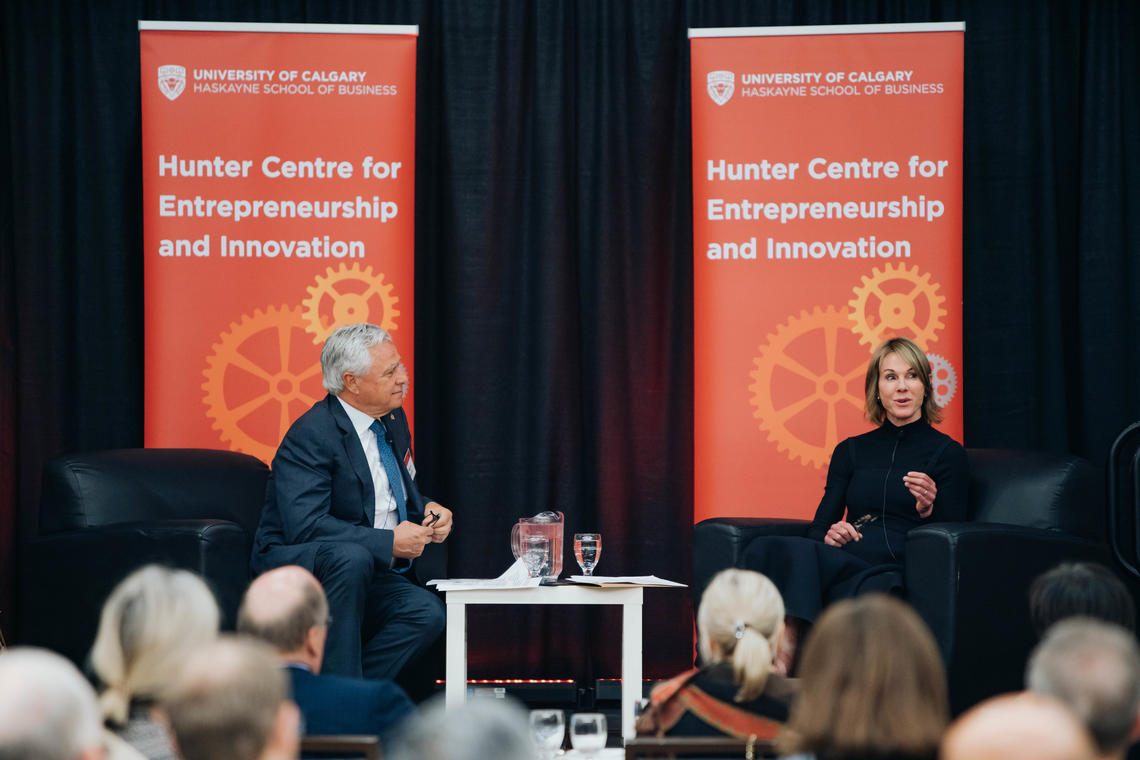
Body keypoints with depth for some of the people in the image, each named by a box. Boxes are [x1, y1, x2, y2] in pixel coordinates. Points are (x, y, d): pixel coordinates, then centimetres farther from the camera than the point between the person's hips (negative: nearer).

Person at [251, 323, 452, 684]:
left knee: (427, 613, -22)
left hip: (371, 569, 7)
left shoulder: (393, 420, 11)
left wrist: (425, 510, 1)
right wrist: (389, 542, -27)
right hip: (293, 565, -7)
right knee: (351, 557, -40)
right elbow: (305, 526, -27)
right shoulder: (311, 434, -17)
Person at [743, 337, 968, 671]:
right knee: (766, 549, -31)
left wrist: (928, 510, -17)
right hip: (840, 562, 4)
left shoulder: (947, 453, 12)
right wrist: (830, 535, -5)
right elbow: (819, 527, 20)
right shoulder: (851, 451, 24)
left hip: (895, 571, -4)